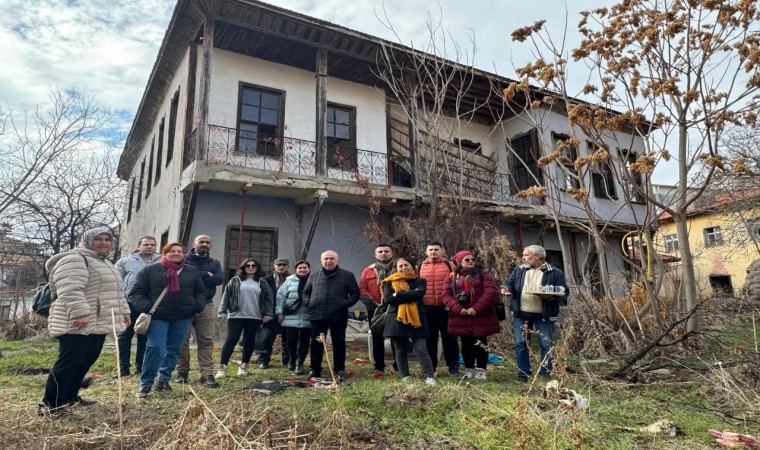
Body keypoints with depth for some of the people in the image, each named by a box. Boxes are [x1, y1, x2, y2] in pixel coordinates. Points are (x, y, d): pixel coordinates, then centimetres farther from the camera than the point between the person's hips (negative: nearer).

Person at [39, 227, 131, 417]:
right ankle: (49, 404, 1)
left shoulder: (106, 264, 21)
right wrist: (80, 313, -30)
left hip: (98, 323, 10)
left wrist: (123, 311, 23)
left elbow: (115, 291, 26)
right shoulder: (74, 259, -12)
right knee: (69, 362, -8)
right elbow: (71, 290, -23)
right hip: (76, 324, -10)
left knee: (86, 361, 14)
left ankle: (69, 396, 26)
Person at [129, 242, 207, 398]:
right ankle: (146, 384, 4)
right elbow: (136, 293, 2)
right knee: (156, 349, -11)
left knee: (173, 350, 9)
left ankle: (164, 380, 25)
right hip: (158, 317, -3)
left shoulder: (192, 271, 10)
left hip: (183, 317, 3)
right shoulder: (149, 270, 2)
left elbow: (201, 292, 16)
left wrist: (198, 306, -1)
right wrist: (146, 307, -12)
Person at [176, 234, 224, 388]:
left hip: (206, 306, 2)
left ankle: (207, 375, -1)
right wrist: (206, 275, -11)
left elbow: (220, 279, -5)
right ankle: (182, 372, 16)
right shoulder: (183, 260, 6)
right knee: (182, 340, 5)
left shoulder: (215, 263, 14)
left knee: (206, 341, -2)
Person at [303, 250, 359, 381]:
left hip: (338, 317, -2)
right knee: (316, 343, 9)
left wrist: (345, 304, -13)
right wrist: (308, 302, 1)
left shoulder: (347, 275, 1)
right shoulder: (314, 276, 11)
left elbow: (355, 294, 1)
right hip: (317, 316, 3)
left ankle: (340, 370, 19)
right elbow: (305, 292, 20)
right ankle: (315, 370, 23)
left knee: (339, 343, 6)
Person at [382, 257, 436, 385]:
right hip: (397, 319, 1)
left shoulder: (419, 281, 8)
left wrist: (398, 294, -13)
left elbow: (419, 294, -13)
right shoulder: (390, 282, 7)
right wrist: (410, 296, -13)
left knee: (421, 349, -6)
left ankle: (429, 376, 2)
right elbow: (387, 299, -10)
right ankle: (404, 377, 19)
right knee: (400, 351, 8)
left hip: (416, 319, -1)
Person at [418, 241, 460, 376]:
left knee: (449, 337, 5)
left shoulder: (449, 265, 3)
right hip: (427, 309, 2)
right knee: (429, 338, 10)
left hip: (446, 308, -2)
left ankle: (453, 366, 17)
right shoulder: (421, 267, 10)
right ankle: (430, 367, 21)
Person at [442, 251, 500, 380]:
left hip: (481, 317, -2)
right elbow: (446, 295, 0)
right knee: (466, 345, 11)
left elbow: (491, 292, -9)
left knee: (480, 344, 4)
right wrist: (458, 309, -16)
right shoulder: (452, 277, 9)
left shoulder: (483, 274, 2)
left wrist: (476, 308, -18)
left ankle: (481, 370, 16)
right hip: (461, 317, 2)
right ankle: (469, 370, 22)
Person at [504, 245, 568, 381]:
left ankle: (545, 374, 19)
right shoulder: (519, 270, 10)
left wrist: (550, 296, -23)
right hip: (520, 314, 3)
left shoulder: (555, 273, -2)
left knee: (547, 345, 4)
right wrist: (507, 288, -12)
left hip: (544, 316, -3)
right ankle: (523, 373, 18)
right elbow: (510, 282, 11)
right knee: (520, 344, 6)